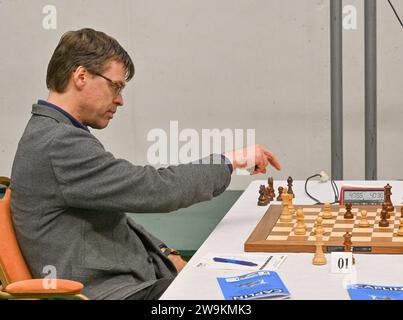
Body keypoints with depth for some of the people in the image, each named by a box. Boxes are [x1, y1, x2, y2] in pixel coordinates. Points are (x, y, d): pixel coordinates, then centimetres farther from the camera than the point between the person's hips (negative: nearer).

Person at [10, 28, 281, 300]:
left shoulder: (54, 134, 14)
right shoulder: (58, 143, -20)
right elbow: (156, 189, -22)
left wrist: (166, 256, 6)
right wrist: (229, 161, -9)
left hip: (128, 275, 10)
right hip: (108, 292, -10)